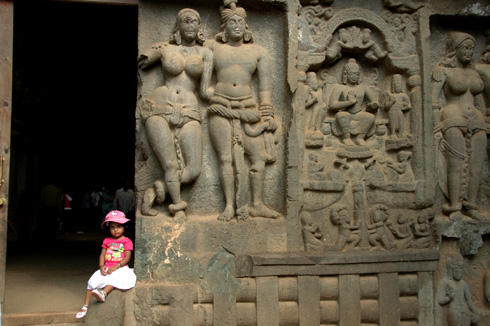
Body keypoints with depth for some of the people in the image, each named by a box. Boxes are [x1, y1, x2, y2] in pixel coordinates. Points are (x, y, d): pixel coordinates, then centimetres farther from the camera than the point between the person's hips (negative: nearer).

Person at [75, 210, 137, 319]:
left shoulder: (126, 241, -1)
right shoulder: (107, 241, 13)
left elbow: (127, 257, -9)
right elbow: (102, 255, 9)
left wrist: (115, 267, -19)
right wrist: (101, 267, -9)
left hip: (120, 268, -4)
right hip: (106, 268, 4)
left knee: (116, 277, -36)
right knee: (93, 281, -11)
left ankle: (103, 293, -49)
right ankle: (85, 306, -5)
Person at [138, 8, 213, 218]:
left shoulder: (205, 53, 13)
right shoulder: (164, 49, 11)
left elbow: (205, 92, 11)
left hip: (188, 114, 2)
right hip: (159, 108, -1)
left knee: (193, 171, -10)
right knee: (171, 166, -13)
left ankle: (155, 191, 5)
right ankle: (178, 206, -1)